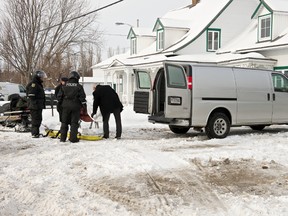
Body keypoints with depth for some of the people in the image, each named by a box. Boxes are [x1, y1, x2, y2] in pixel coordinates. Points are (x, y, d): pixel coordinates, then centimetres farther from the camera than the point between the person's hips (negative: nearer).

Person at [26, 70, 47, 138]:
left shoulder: (39, 84, 20)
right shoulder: (33, 84, -13)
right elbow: (31, 96, -21)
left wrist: (42, 105, 23)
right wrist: (34, 104, -24)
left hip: (39, 106, 11)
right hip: (35, 106, -11)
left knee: (38, 119, 15)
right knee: (36, 119, -8)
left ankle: (36, 132, 24)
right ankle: (35, 133, -4)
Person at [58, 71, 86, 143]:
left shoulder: (64, 86, 2)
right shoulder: (79, 86, -4)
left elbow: (59, 96, 4)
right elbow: (82, 97, -6)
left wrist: (61, 102, 21)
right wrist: (84, 105, 6)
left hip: (66, 106, 2)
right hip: (76, 106, -2)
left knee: (64, 122, 12)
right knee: (74, 122, 3)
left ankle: (63, 138, 13)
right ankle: (73, 138, 1)